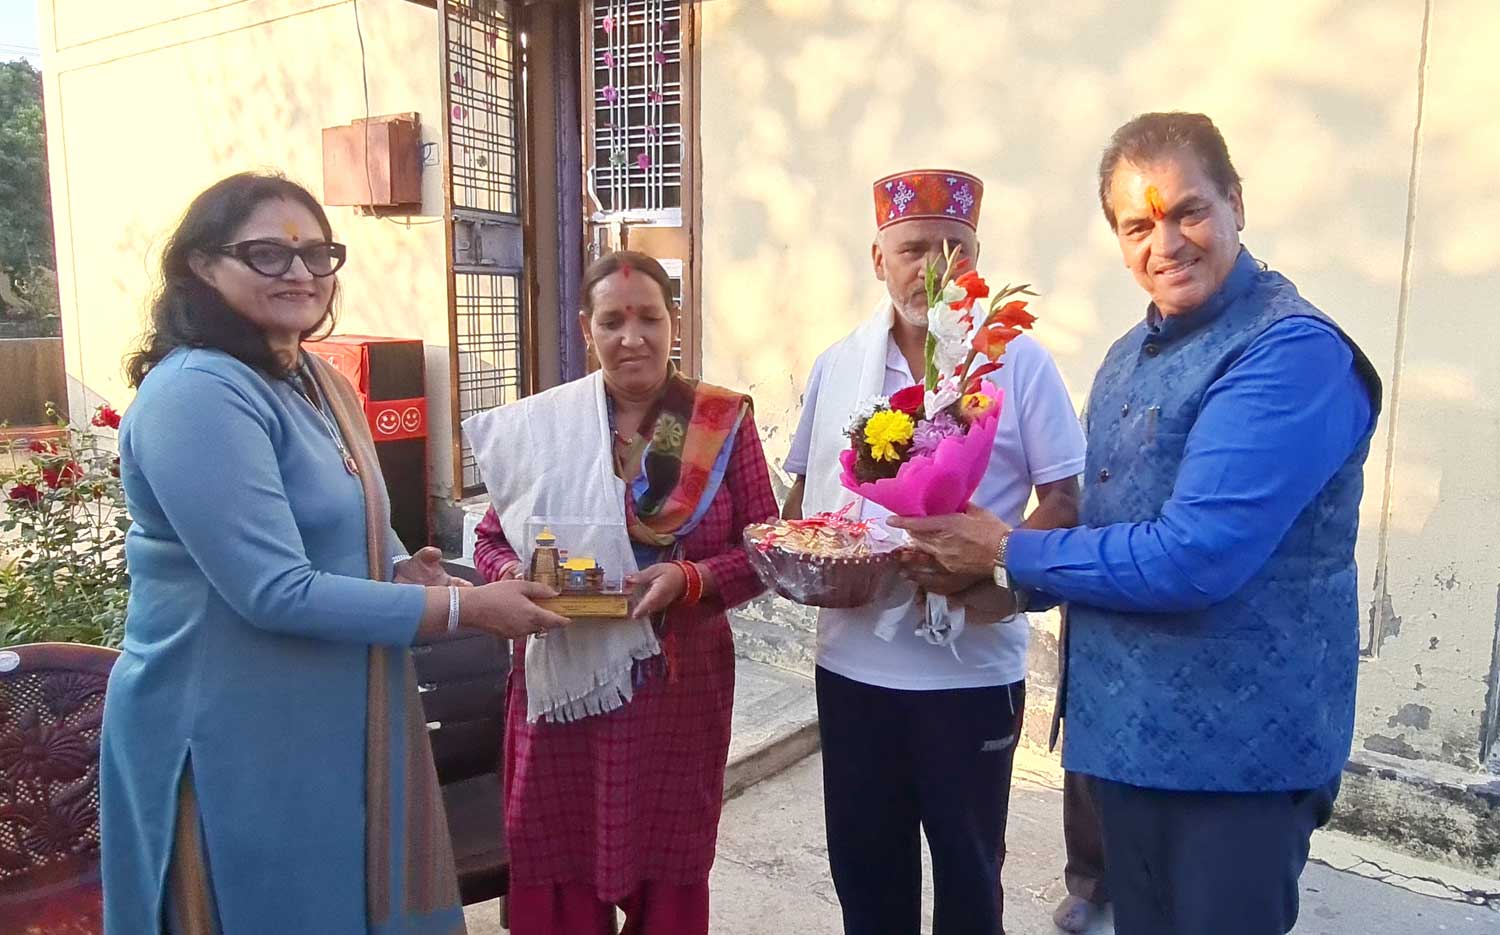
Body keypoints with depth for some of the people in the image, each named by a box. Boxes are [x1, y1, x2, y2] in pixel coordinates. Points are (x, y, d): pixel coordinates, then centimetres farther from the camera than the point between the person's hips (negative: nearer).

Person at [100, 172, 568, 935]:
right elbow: (276, 592, -26)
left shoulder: (318, 383, 8)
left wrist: (411, 574, -3)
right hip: (232, 742, -8)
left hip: (340, 721, 9)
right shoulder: (198, 394, -21)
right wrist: (465, 607, -21)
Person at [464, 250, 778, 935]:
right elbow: (492, 541, 8)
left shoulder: (724, 422, -1)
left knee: (668, 878, 12)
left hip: (679, 686, 0)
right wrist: (517, 577, -13)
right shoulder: (540, 426, 1)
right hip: (563, 686, 1)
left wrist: (690, 580, -18)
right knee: (559, 879, 8)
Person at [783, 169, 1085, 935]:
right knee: (862, 861, 18)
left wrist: (983, 566, -24)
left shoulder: (1018, 361, -6)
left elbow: (1066, 501, -8)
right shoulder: (835, 365, 5)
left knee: (967, 866, 14)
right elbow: (804, 492, 12)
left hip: (971, 668, -3)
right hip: (851, 661, 4)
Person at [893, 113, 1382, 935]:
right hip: (1124, 727, 8)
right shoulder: (1130, 356, 8)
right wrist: (1005, 585, 0)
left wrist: (1009, 552, -16)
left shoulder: (1295, 353, -19)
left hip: (1236, 747, -7)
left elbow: (1192, 559, -27)